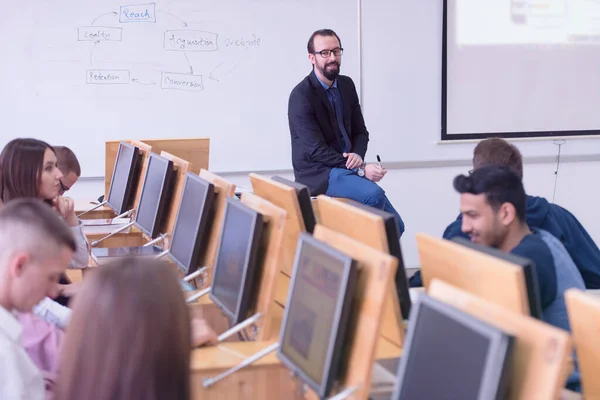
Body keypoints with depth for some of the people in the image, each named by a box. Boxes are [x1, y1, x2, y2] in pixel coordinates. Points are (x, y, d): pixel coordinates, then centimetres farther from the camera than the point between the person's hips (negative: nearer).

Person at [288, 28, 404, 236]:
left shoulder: (347, 85, 9)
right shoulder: (301, 96, -14)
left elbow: (360, 131, 13)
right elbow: (316, 150, -18)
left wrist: (358, 156, -10)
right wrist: (360, 169, -22)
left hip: (348, 167, 7)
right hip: (319, 173, -7)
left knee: (395, 225, -2)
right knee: (373, 194, -32)